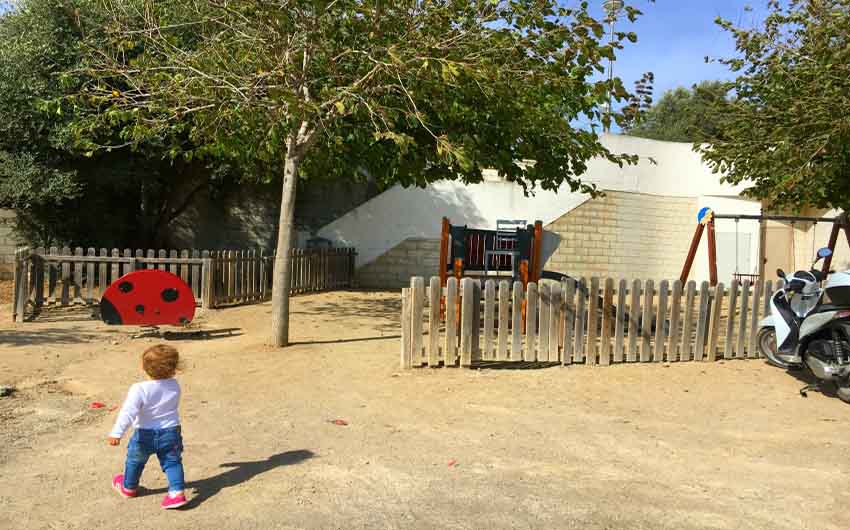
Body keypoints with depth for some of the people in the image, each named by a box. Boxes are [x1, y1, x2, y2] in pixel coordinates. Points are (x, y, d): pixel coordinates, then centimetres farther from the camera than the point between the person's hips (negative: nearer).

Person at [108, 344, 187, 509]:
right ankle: (177, 492, -3)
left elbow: (128, 412, -28)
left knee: (135, 460, 23)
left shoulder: (139, 389, -21)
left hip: (145, 435, -2)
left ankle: (129, 487, 44)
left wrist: (117, 432, -28)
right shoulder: (175, 386, -6)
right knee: (172, 462, 10)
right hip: (170, 433, 2)